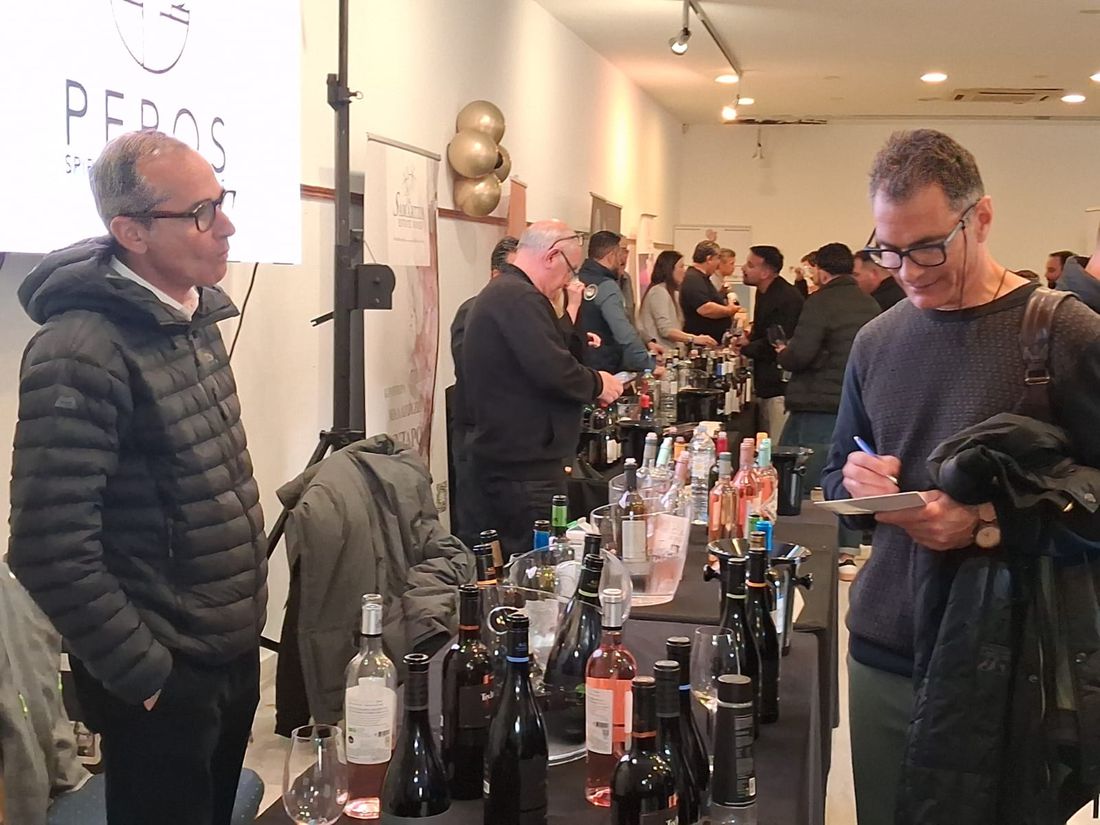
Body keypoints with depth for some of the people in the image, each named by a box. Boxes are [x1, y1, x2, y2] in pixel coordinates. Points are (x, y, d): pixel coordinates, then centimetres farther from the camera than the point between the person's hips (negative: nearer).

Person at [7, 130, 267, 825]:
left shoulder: (195, 317, 5)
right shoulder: (83, 350, -22)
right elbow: (51, 548, -25)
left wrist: (245, 621, 15)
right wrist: (142, 674, -17)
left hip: (235, 655, 8)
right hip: (164, 681, -8)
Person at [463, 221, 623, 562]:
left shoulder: (497, 294, 19)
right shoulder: (520, 298, -17)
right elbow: (553, 371, -26)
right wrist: (596, 383, -8)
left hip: (504, 454, 11)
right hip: (525, 465, -11)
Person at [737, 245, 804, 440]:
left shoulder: (787, 299, -18)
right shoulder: (764, 293, 14)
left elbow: (775, 344, -20)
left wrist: (744, 348, -8)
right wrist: (749, 339, 5)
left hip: (781, 387, -10)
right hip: (767, 386, 10)